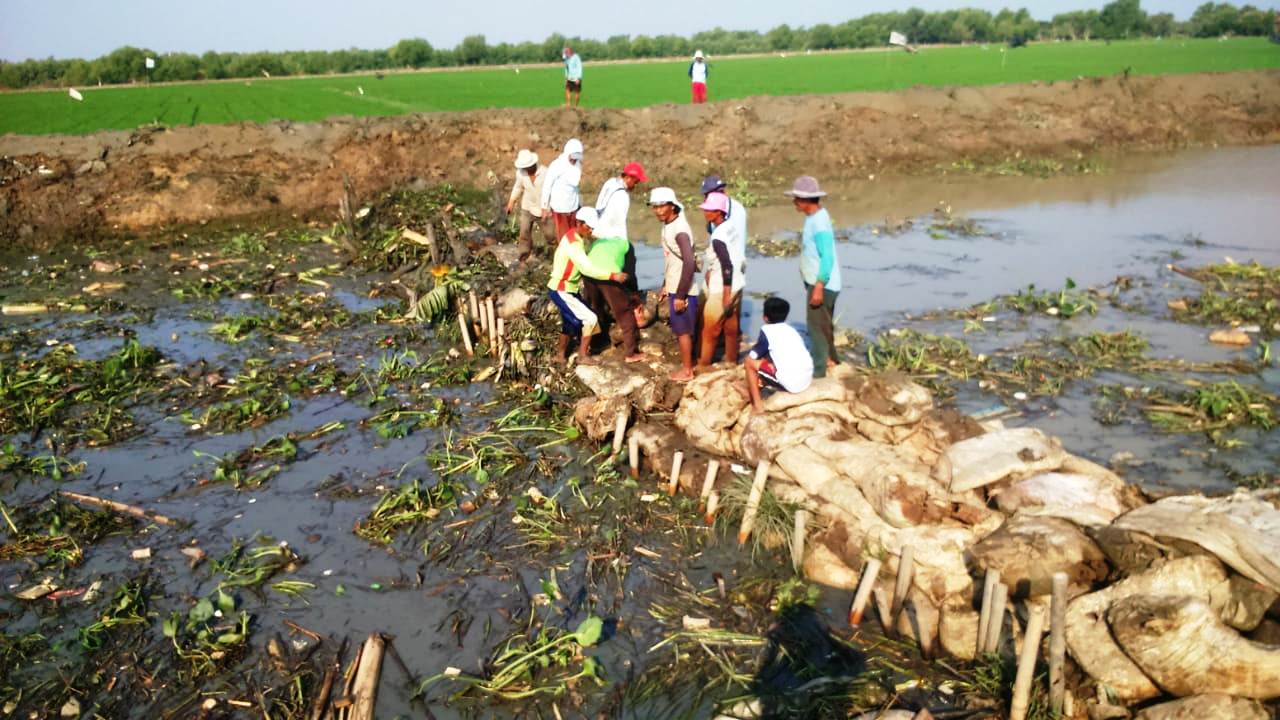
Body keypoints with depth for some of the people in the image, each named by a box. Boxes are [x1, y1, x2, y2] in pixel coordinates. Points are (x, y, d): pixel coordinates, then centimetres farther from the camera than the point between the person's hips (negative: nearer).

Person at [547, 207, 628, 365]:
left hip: (569, 289, 10)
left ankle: (561, 354, 37)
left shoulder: (579, 237, 2)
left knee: (572, 321, 23)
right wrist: (613, 276, -36)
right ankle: (583, 355, 8)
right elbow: (588, 268, -35)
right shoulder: (572, 243, -28)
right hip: (561, 291, -10)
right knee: (590, 319, -7)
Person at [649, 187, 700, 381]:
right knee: (679, 329, 19)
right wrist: (666, 285, 19)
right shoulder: (668, 226, 5)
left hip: (683, 291, -9)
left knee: (683, 330, 4)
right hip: (674, 288, 9)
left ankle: (687, 370, 16)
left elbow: (689, 263, -27)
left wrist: (680, 295, -24)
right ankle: (686, 362, 32)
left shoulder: (680, 230, -23)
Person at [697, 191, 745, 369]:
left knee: (709, 332, 5)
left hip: (722, 291, -9)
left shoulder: (717, 238, -21)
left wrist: (726, 298, -20)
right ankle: (731, 363, 29)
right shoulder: (729, 229, 5)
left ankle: (702, 367, 15)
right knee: (731, 329, 18)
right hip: (736, 287, 9)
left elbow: (727, 268, -24)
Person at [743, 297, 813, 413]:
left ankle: (757, 404, 4)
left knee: (749, 362, 5)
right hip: (807, 381, 7)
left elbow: (752, 357, 3)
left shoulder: (766, 330, 1)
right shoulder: (792, 330, 19)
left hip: (790, 384, -7)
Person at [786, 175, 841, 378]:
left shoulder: (819, 222, -22)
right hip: (818, 282, 10)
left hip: (822, 284, -10)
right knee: (822, 324, 21)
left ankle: (818, 367, 5)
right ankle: (829, 358, 34)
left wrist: (818, 287, -26)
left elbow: (827, 257, -25)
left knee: (817, 325, -3)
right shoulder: (814, 217, 8)